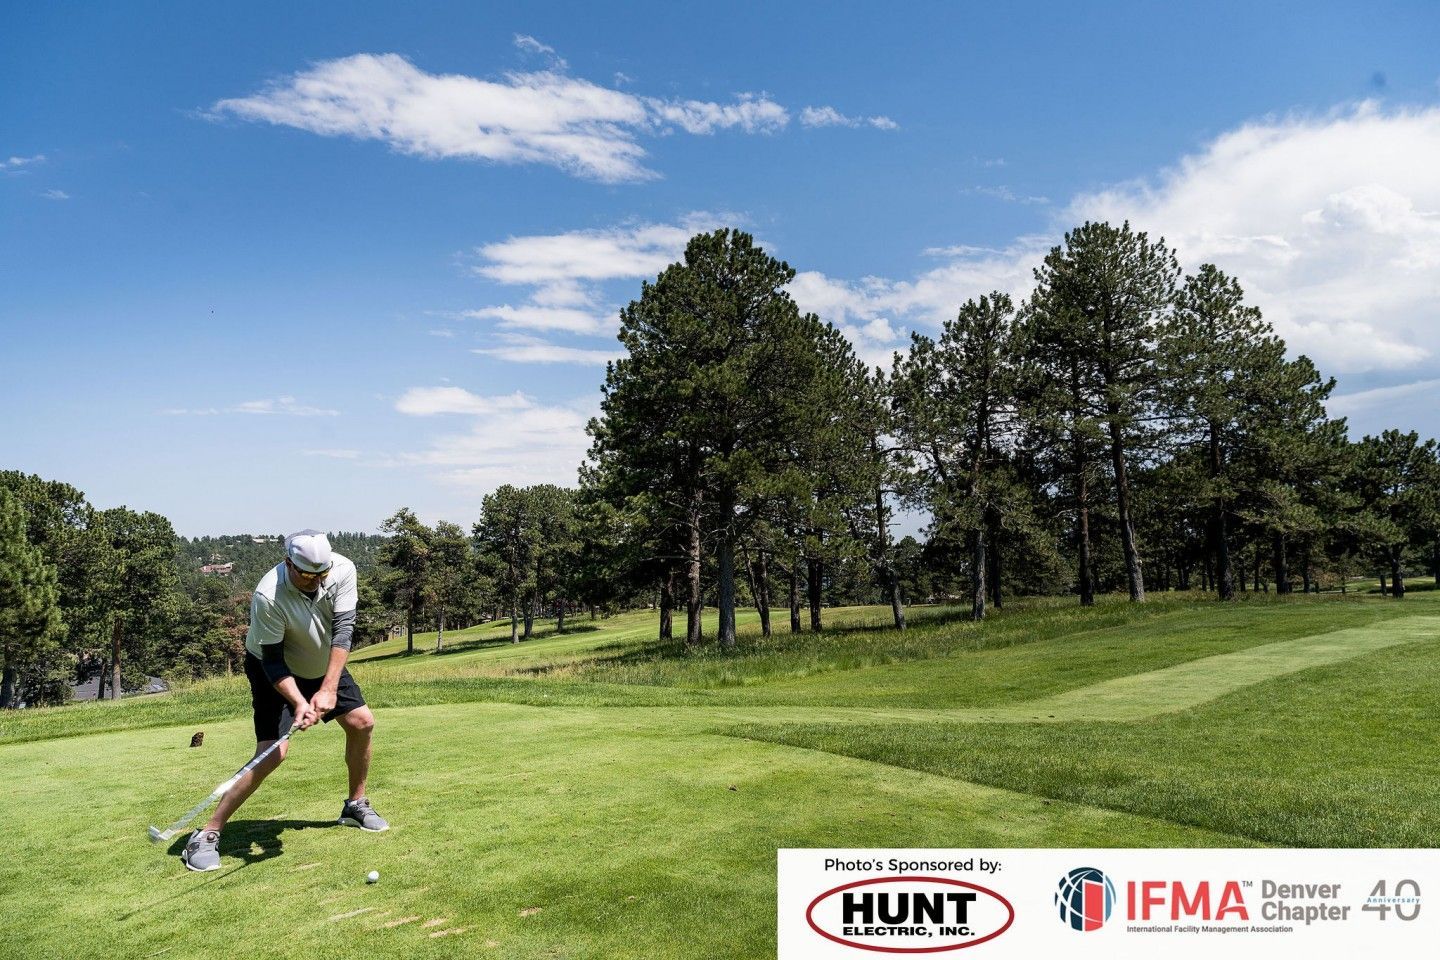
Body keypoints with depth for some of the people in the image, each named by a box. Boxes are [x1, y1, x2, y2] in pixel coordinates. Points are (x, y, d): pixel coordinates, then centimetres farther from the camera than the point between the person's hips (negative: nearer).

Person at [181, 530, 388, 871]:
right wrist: (299, 702, -41)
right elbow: (273, 661, -28)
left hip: (325, 666, 5)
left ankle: (356, 805, 23)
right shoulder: (268, 597, -35)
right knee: (273, 751, -17)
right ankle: (207, 834, -5)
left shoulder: (342, 569, -25)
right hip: (275, 671, -5)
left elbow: (342, 628, -27)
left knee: (362, 722, 2)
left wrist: (328, 688, -34)